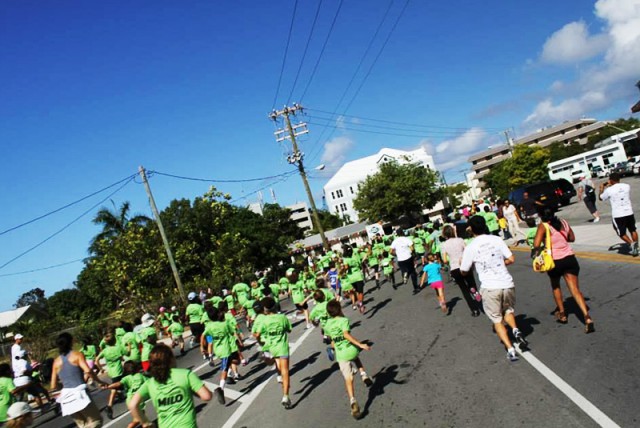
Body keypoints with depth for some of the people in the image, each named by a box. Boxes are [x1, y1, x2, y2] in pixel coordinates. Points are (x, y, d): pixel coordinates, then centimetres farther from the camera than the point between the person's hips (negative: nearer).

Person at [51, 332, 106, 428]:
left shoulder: (56, 362, 14)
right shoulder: (77, 355, -1)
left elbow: (53, 386, 15)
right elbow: (87, 370, -17)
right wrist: (99, 382, -4)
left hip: (66, 397, 6)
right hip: (79, 393, -6)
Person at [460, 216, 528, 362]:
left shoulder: (470, 247, -5)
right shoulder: (497, 239, 2)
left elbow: (464, 272, 3)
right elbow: (511, 259, 6)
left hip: (489, 288, -3)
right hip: (507, 283, 3)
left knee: (497, 320, 13)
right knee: (508, 311, 28)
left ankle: (511, 350, 3)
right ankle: (515, 330, 2)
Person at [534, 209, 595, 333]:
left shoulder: (543, 226, -9)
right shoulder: (564, 223, 8)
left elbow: (536, 244, -20)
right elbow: (572, 238, 23)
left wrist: (536, 250, 1)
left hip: (554, 261, -3)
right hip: (570, 258, 4)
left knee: (555, 286, 24)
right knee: (575, 290, 0)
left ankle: (562, 314, 29)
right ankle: (587, 317, -15)